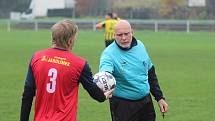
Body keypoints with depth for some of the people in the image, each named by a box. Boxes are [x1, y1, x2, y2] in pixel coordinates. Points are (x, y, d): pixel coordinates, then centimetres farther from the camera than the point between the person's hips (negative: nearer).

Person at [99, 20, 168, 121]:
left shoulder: (140, 46, 2)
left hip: (146, 102, 5)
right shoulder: (109, 53, -15)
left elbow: (151, 74, 13)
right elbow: (105, 70, -35)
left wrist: (160, 98, 13)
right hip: (123, 106, -5)